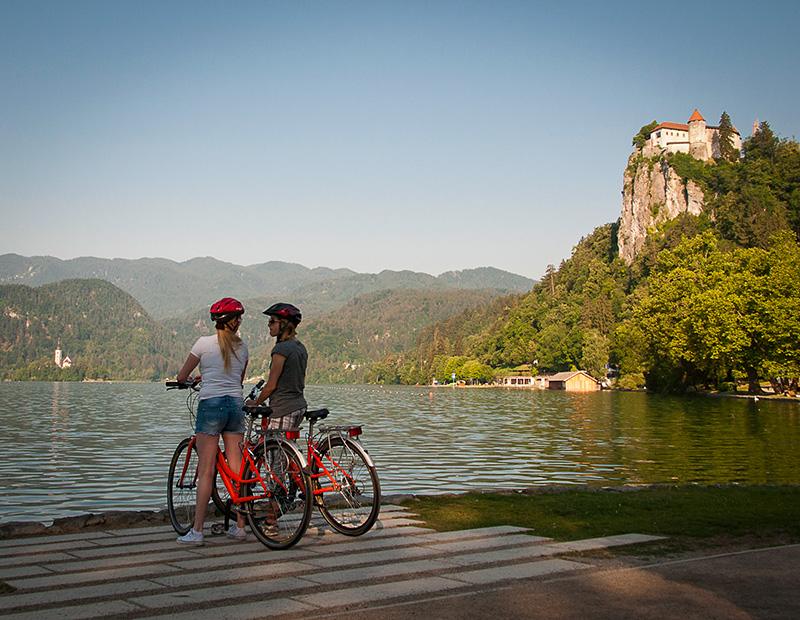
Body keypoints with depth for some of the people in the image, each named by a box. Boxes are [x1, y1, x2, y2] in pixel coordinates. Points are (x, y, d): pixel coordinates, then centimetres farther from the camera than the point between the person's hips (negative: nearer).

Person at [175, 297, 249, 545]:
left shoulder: (204, 343, -3)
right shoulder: (242, 346, 8)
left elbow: (182, 377, 5)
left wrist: (190, 380, 27)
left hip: (210, 405, -4)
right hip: (236, 404, 4)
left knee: (206, 470, -3)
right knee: (237, 468, 8)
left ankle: (197, 531, -2)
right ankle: (240, 526, 13)